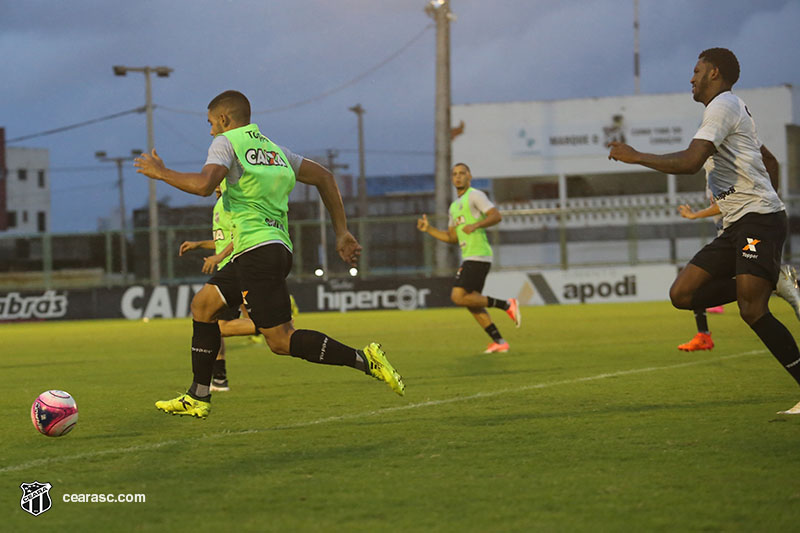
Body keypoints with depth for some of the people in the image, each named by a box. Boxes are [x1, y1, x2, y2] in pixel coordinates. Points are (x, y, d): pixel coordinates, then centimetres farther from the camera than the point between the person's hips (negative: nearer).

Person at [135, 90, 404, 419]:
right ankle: (197, 398, 22)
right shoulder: (273, 149, 22)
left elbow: (203, 185, -19)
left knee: (280, 340, -11)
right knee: (203, 304, 20)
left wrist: (161, 173, -3)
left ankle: (364, 360, -22)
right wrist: (342, 232, 21)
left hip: (256, 250, -9)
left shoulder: (226, 142, -1)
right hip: (278, 248, 9)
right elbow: (323, 176, 21)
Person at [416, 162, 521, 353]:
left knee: (458, 297, -17)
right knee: (471, 302, 7)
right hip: (468, 258, 9)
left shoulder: (474, 195, -4)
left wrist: (476, 225, -28)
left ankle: (507, 305, -9)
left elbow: (496, 216, -15)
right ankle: (499, 342, 9)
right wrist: (428, 229, 17)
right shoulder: (454, 206, 23)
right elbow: (451, 237, 26)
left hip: (478, 256, -9)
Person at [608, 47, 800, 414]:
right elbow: (770, 162, 36)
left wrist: (634, 156, -10)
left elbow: (690, 162, -19)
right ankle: (763, 284, 3)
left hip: (759, 218, -10)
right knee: (682, 295, 0)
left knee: (752, 311, -20)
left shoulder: (723, 105, -7)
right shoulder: (732, 110, 24)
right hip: (736, 227, 10)